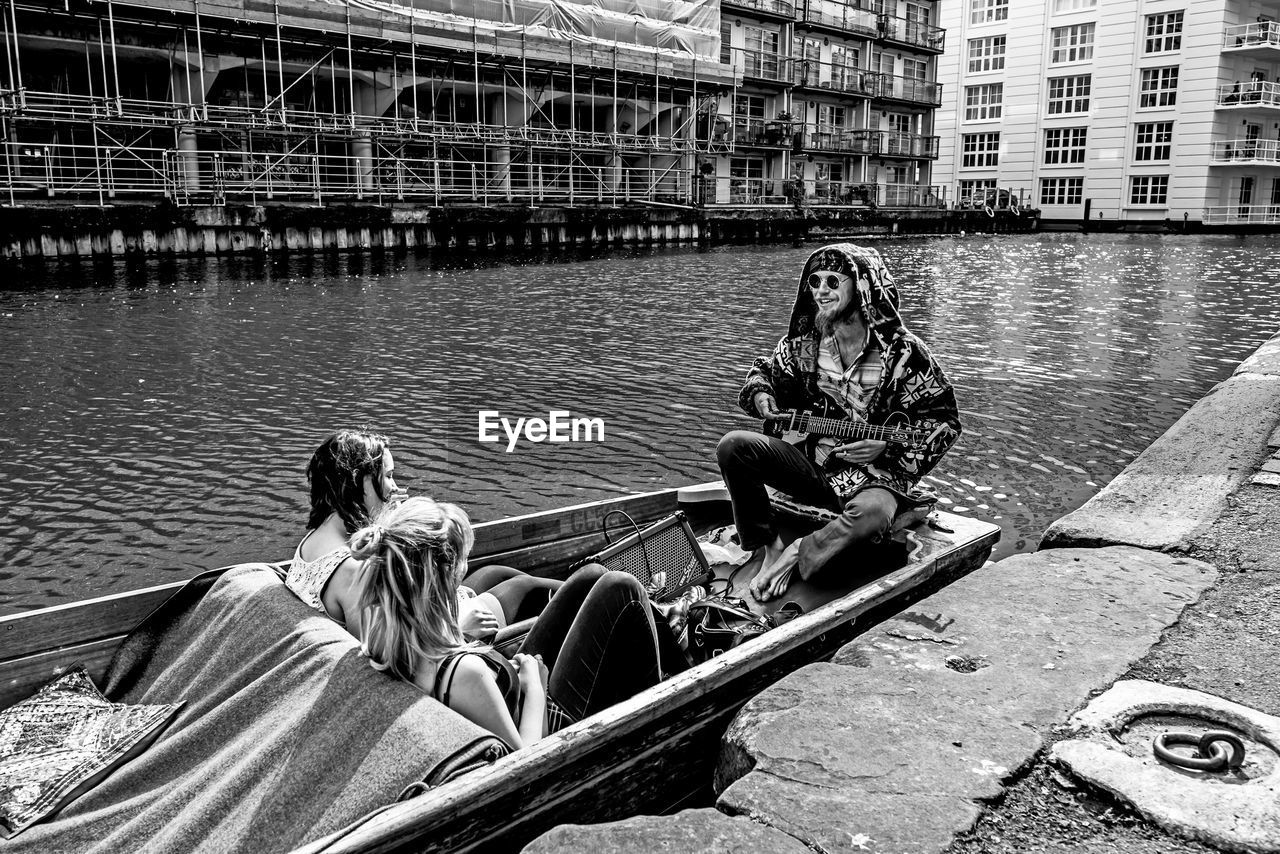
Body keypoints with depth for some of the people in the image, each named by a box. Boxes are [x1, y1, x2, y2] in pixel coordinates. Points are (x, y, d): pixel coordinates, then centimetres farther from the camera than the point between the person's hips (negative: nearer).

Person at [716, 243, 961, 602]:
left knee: (872, 513, -40)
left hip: (877, 474, -4)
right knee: (734, 447, -17)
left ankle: (798, 556, -14)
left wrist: (886, 448, -20)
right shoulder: (805, 342, 3)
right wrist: (761, 395, -3)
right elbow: (764, 371, 22)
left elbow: (944, 419, -7)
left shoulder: (903, 351, -10)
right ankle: (771, 548, -9)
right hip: (814, 463, 5)